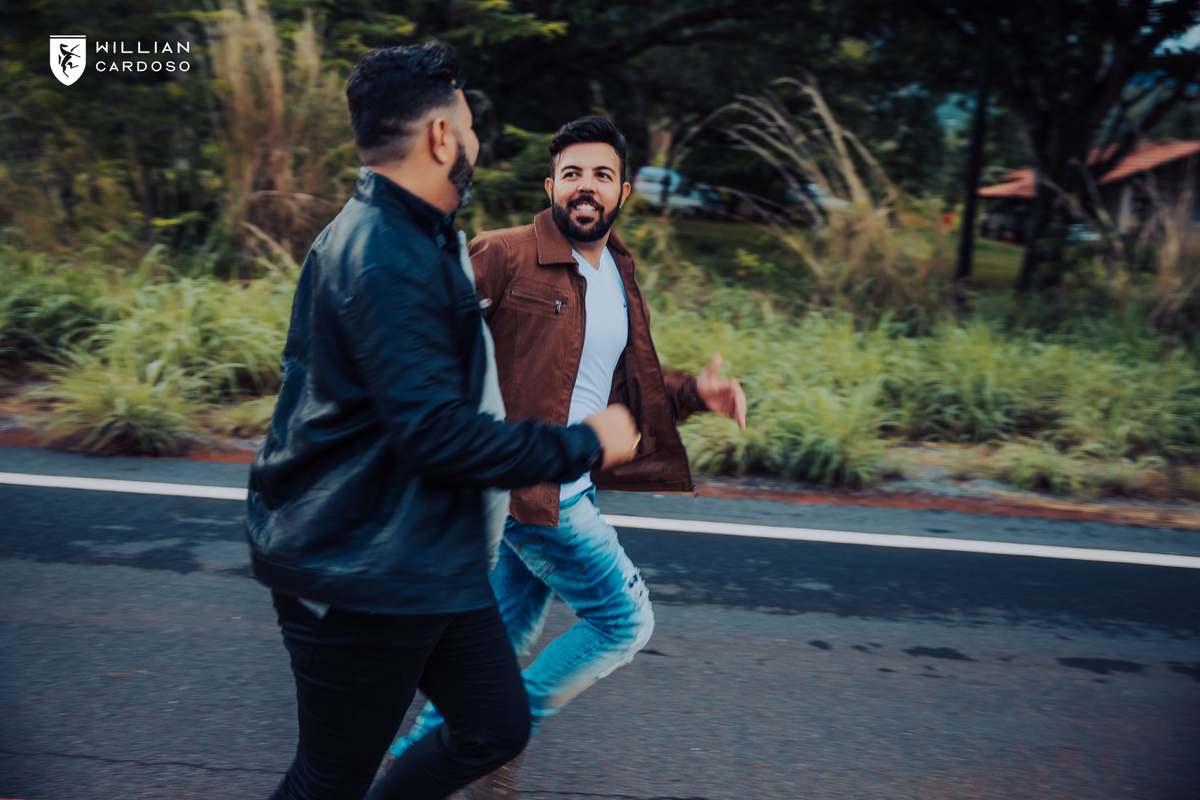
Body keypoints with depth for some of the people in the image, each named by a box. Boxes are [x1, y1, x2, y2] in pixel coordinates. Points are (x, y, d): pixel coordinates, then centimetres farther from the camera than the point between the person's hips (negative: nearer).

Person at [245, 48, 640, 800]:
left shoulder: (417, 242, 11)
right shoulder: (384, 259, -23)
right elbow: (437, 432, -27)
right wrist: (584, 446, -16)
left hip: (427, 562, 10)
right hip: (361, 577, -10)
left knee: (497, 727, 16)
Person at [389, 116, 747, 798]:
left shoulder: (622, 276, 12)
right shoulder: (502, 256, -13)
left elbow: (631, 382, 19)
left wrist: (695, 391, 2)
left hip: (573, 486, 8)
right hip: (527, 485, -8)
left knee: (511, 626, 19)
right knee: (626, 621, -1)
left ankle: (428, 744, 39)